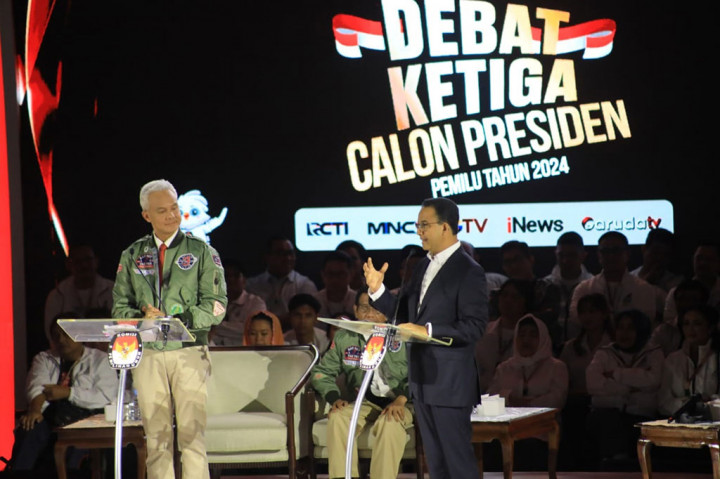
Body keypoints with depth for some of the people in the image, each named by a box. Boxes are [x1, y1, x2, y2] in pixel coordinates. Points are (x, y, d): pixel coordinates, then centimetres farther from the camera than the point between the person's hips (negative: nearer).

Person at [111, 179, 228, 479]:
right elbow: (120, 307, 11)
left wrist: (175, 321, -14)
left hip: (189, 352, -3)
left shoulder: (202, 252, 5)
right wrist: (143, 319, -11)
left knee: (191, 434, -9)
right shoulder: (132, 256, 13)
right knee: (156, 437, 2)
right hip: (148, 353, 3)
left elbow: (216, 306, -2)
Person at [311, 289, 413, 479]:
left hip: (398, 404, -3)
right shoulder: (344, 337, 6)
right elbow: (322, 372, 14)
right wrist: (334, 398, -4)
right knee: (337, 418, -28)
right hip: (363, 402, 3)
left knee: (389, 423, -37)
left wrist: (400, 400, -21)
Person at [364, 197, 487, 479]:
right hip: (422, 381, 9)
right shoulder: (424, 267, 13)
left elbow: (474, 327, -19)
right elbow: (401, 311, 14)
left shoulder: (468, 272, -12)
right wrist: (377, 290, -1)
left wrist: (428, 330, -25)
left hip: (450, 384, -9)